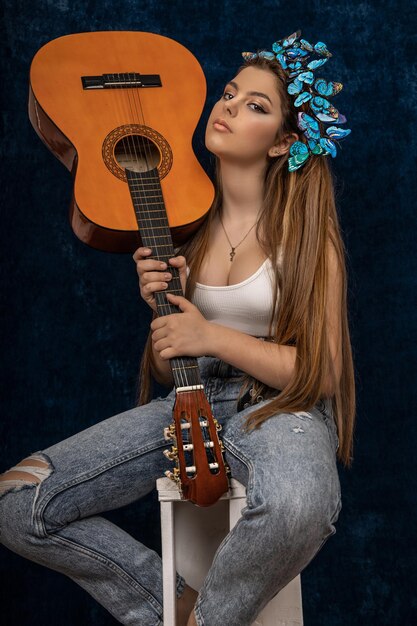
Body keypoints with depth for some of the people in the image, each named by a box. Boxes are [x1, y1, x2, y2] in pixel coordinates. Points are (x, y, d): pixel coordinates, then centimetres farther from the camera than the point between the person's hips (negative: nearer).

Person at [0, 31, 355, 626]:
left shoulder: (304, 231, -6)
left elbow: (321, 371, -8)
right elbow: (168, 372, 11)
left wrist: (214, 337, -17)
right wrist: (158, 305, -10)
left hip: (279, 405, -4)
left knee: (298, 504, -42)